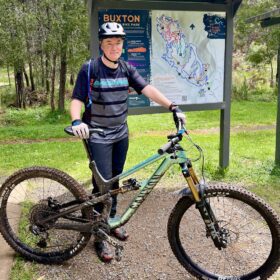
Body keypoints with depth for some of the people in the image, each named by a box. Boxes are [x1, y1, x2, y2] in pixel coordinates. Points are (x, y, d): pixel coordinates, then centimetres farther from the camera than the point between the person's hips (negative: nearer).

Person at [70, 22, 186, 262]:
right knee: (102, 183, -6)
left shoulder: (127, 69, 1)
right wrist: (76, 121, -34)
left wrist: (173, 107, -20)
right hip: (98, 135, -5)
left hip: (121, 134, 5)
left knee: (115, 179, 16)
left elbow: (148, 89, -9)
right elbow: (77, 100, -14)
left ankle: (112, 220, 35)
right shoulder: (89, 69, -11)